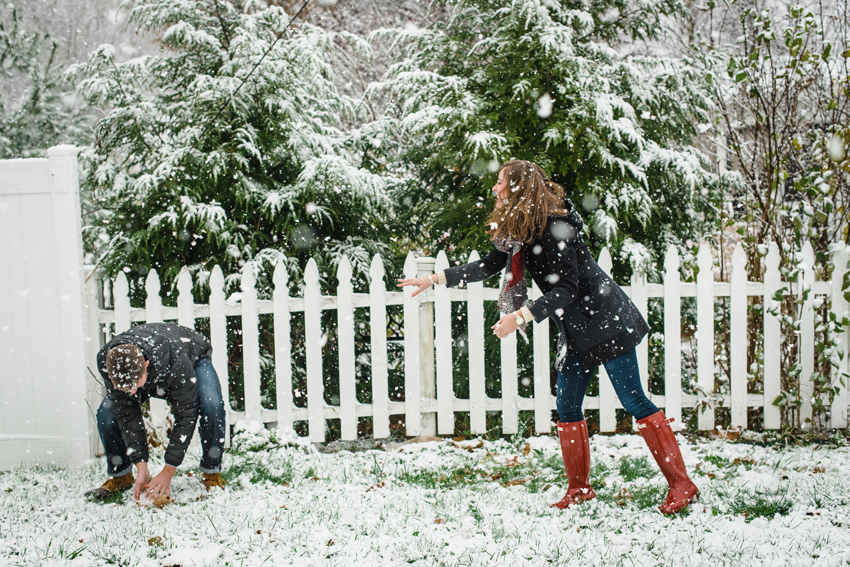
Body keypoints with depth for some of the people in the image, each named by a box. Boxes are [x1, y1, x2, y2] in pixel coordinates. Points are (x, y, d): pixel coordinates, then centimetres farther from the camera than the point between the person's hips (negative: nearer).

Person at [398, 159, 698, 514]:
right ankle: (579, 489, 18)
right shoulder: (520, 229, 8)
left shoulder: (553, 227, -21)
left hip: (605, 322, -9)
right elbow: (489, 266, 18)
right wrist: (435, 279, 16)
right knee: (567, 406, 8)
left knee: (633, 401, -9)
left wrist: (521, 316, -30)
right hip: (578, 331, 9)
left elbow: (566, 289, -24)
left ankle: (681, 484, -3)